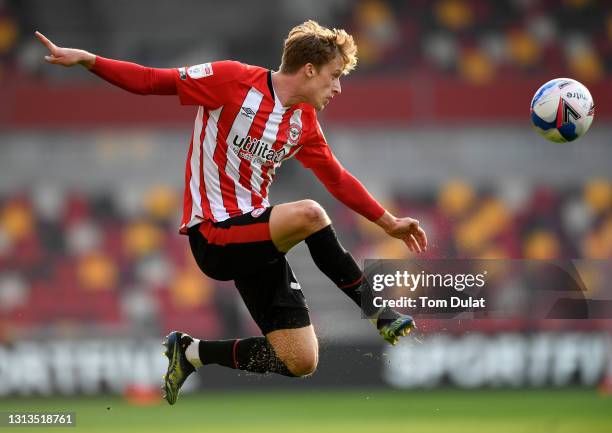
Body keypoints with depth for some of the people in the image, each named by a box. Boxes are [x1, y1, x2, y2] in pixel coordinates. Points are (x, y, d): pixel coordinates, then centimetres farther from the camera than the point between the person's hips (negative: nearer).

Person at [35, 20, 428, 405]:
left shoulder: (305, 121, 8)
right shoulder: (234, 80, -11)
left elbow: (337, 179, 20)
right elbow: (151, 82, -9)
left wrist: (389, 222, 20)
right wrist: (86, 60, -19)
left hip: (255, 236, 7)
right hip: (214, 234, -7)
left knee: (301, 362, -2)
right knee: (308, 214, -35)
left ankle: (190, 352, 19)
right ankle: (376, 310, -15)